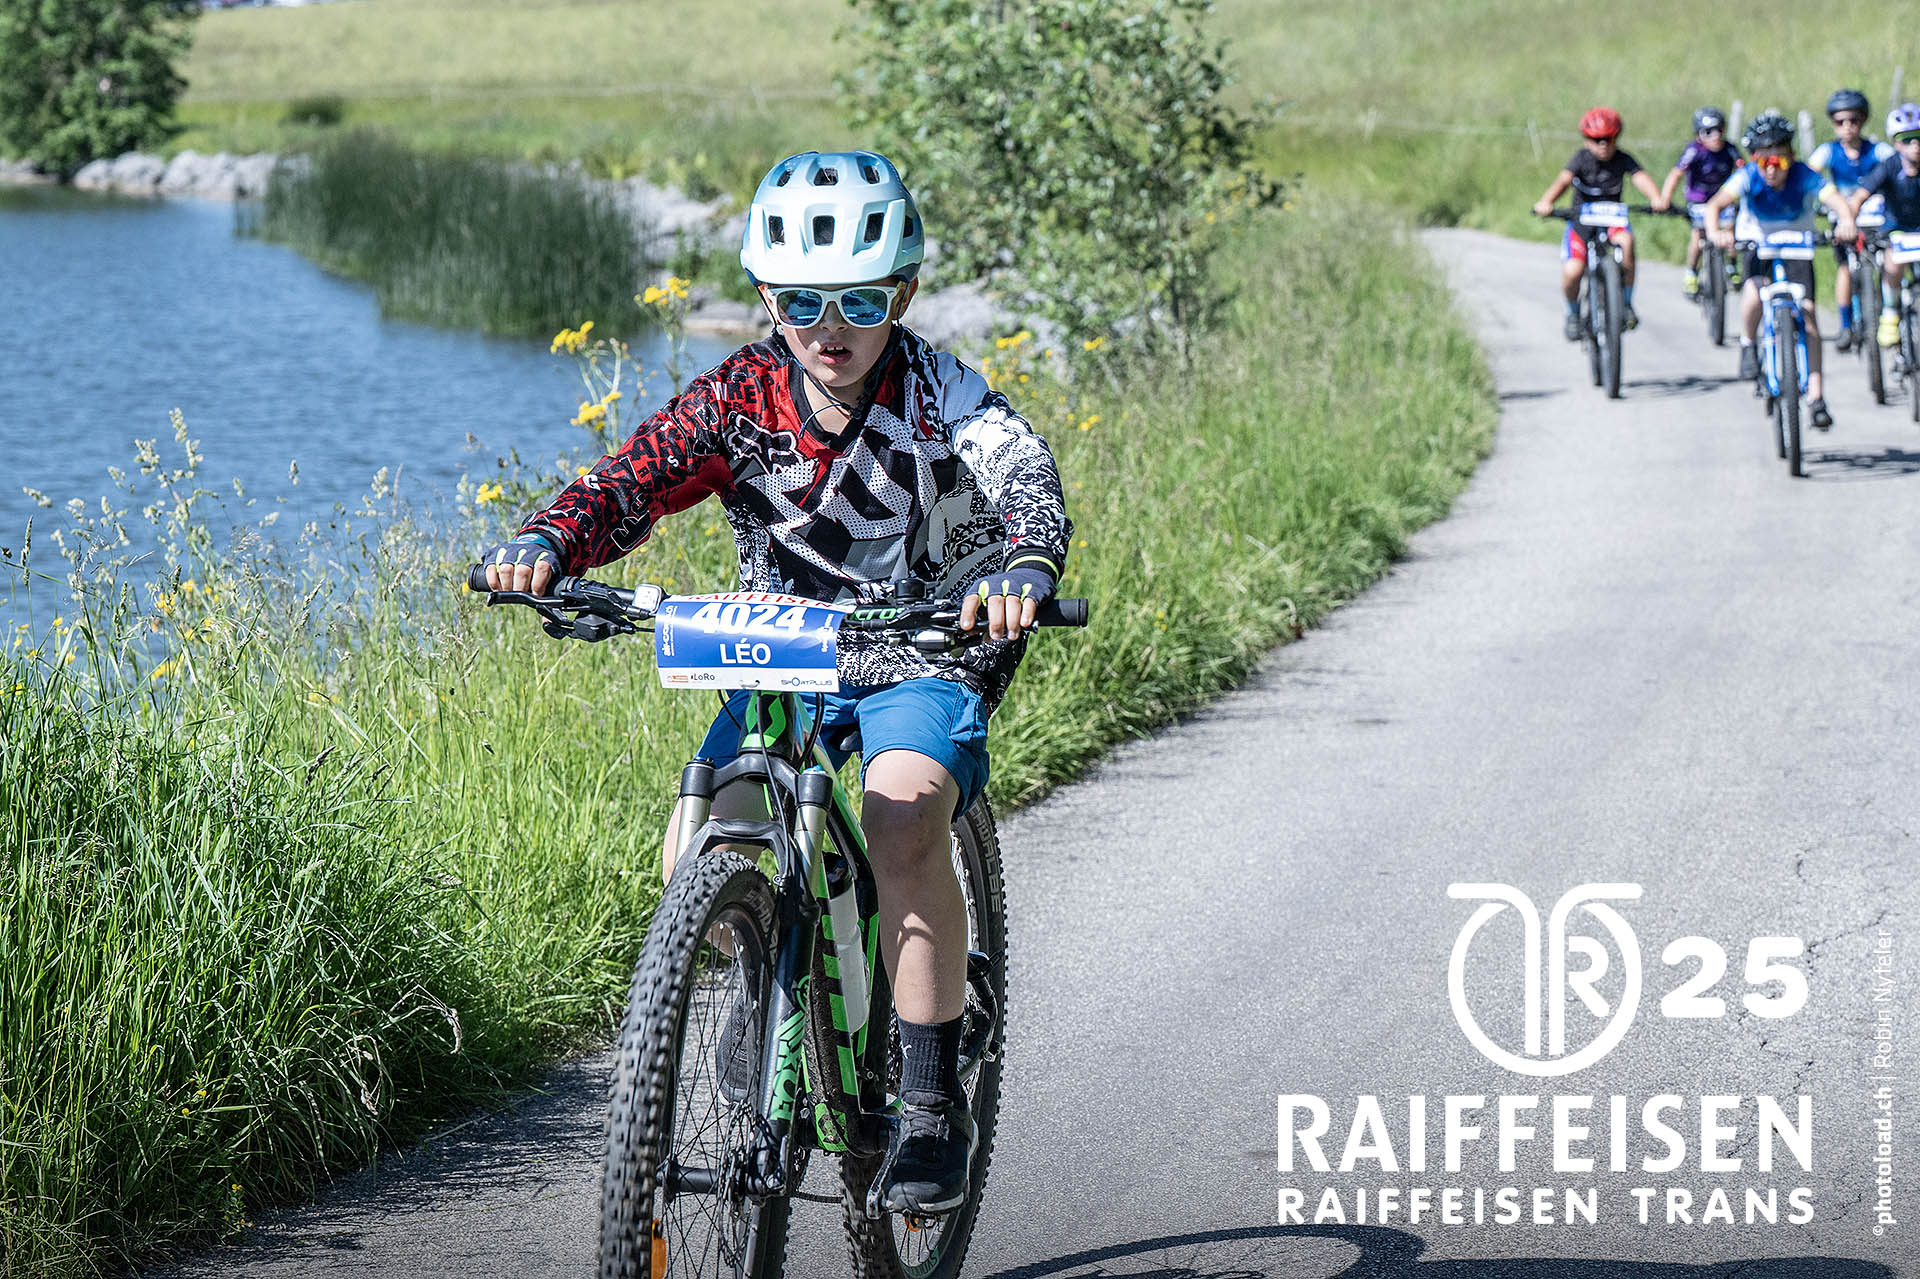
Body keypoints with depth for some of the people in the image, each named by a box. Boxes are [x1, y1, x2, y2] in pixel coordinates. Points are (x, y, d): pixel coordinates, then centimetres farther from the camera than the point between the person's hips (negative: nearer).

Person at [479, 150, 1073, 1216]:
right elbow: (636, 479, -19)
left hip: (928, 652, -3)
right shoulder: (742, 394, -11)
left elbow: (1024, 475, -35)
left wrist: (1024, 568, -58)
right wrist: (549, 542, -41)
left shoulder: (940, 398, -18)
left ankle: (932, 1103, -21)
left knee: (902, 814, -32)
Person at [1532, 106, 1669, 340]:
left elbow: (1641, 178, -24)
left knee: (1626, 240, -34)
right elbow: (1563, 180, -27)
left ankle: (1626, 303, -16)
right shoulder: (1582, 159, -10)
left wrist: (1656, 198, -46)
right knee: (1572, 272, -22)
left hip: (1612, 220, 1)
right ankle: (1573, 314, 12)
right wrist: (1545, 202, -47)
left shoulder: (1623, 160, -7)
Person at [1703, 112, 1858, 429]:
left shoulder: (1803, 177, -25)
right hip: (1756, 244, 0)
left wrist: (1846, 221, -62)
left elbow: (1834, 199, -40)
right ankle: (1748, 344, -1)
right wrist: (1715, 232, -58)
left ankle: (1815, 395, -4)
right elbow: (1715, 204, -36)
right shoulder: (1748, 177, -24)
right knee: (1755, 291, -32)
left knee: (1808, 314, -11)